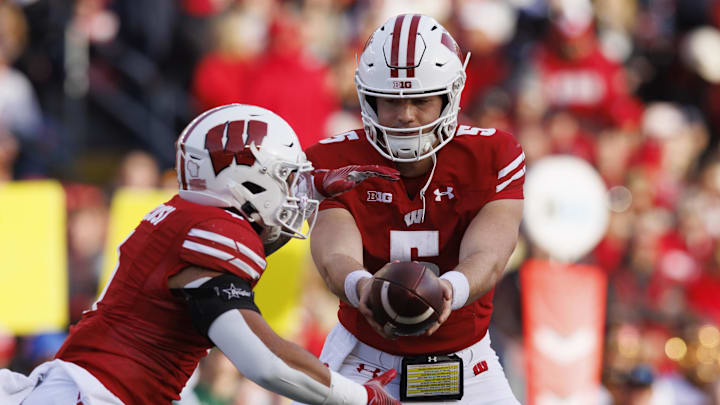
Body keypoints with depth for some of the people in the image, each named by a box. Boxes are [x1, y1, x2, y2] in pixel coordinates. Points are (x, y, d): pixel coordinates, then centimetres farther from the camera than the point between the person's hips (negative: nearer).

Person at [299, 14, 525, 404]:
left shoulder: (490, 159, -14)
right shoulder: (336, 164, -14)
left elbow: (487, 258, -26)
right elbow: (335, 256, -29)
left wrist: (449, 290, -51)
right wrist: (361, 287, -55)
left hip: (463, 362, 1)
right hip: (365, 357, -1)